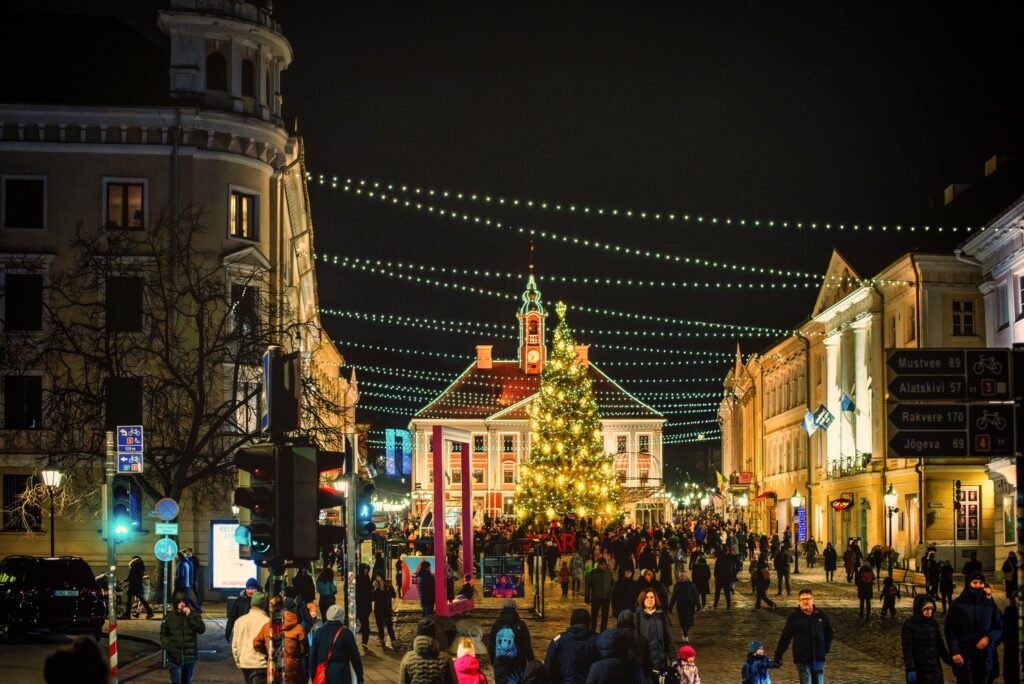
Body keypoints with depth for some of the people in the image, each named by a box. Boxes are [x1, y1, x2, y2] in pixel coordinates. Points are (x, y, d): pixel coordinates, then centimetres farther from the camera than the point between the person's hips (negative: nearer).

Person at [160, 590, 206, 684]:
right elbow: (163, 634, 9)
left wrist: (190, 617, -16)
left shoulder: (194, 615, 1)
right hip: (174, 657, -1)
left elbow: (201, 629, -10)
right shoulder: (169, 617, 1)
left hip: (190, 656, 1)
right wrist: (167, 646, -8)